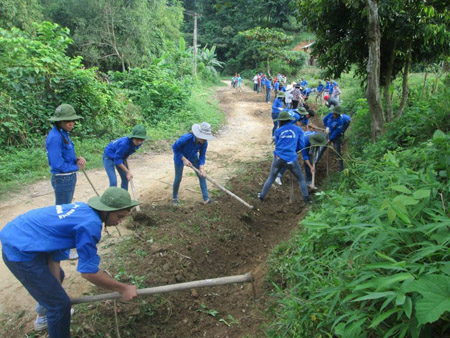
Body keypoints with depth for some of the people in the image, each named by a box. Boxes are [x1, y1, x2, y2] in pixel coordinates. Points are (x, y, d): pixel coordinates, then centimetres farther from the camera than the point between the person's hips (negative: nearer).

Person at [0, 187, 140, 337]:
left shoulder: (82, 209, 4)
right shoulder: (90, 224, -23)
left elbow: (55, 242, 6)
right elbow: (89, 272, -19)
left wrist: (56, 288, 5)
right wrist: (123, 289, -9)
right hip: (20, 252, -10)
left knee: (57, 277, 31)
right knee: (61, 304, -3)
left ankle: (45, 316, 56)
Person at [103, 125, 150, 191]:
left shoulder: (138, 143, -18)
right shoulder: (124, 143, -40)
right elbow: (117, 160, -29)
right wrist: (128, 171, -25)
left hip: (120, 157, 7)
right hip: (109, 157, -7)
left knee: (125, 179, 10)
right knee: (113, 182, -14)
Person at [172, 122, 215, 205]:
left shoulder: (204, 142, -25)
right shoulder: (187, 138, -38)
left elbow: (202, 155, -12)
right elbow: (175, 147, -24)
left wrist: (201, 168, -26)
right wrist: (184, 159, -25)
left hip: (193, 157, 4)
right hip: (180, 156, -4)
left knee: (202, 175, -2)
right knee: (178, 178, 4)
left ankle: (206, 199, 5)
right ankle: (174, 197, 30)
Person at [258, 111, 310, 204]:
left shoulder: (278, 131, 5)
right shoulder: (298, 130, 4)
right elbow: (301, 145, 6)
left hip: (278, 158, 1)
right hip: (291, 159, -1)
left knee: (271, 178, 19)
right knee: (301, 179, 16)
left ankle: (262, 196, 25)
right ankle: (306, 199, 15)